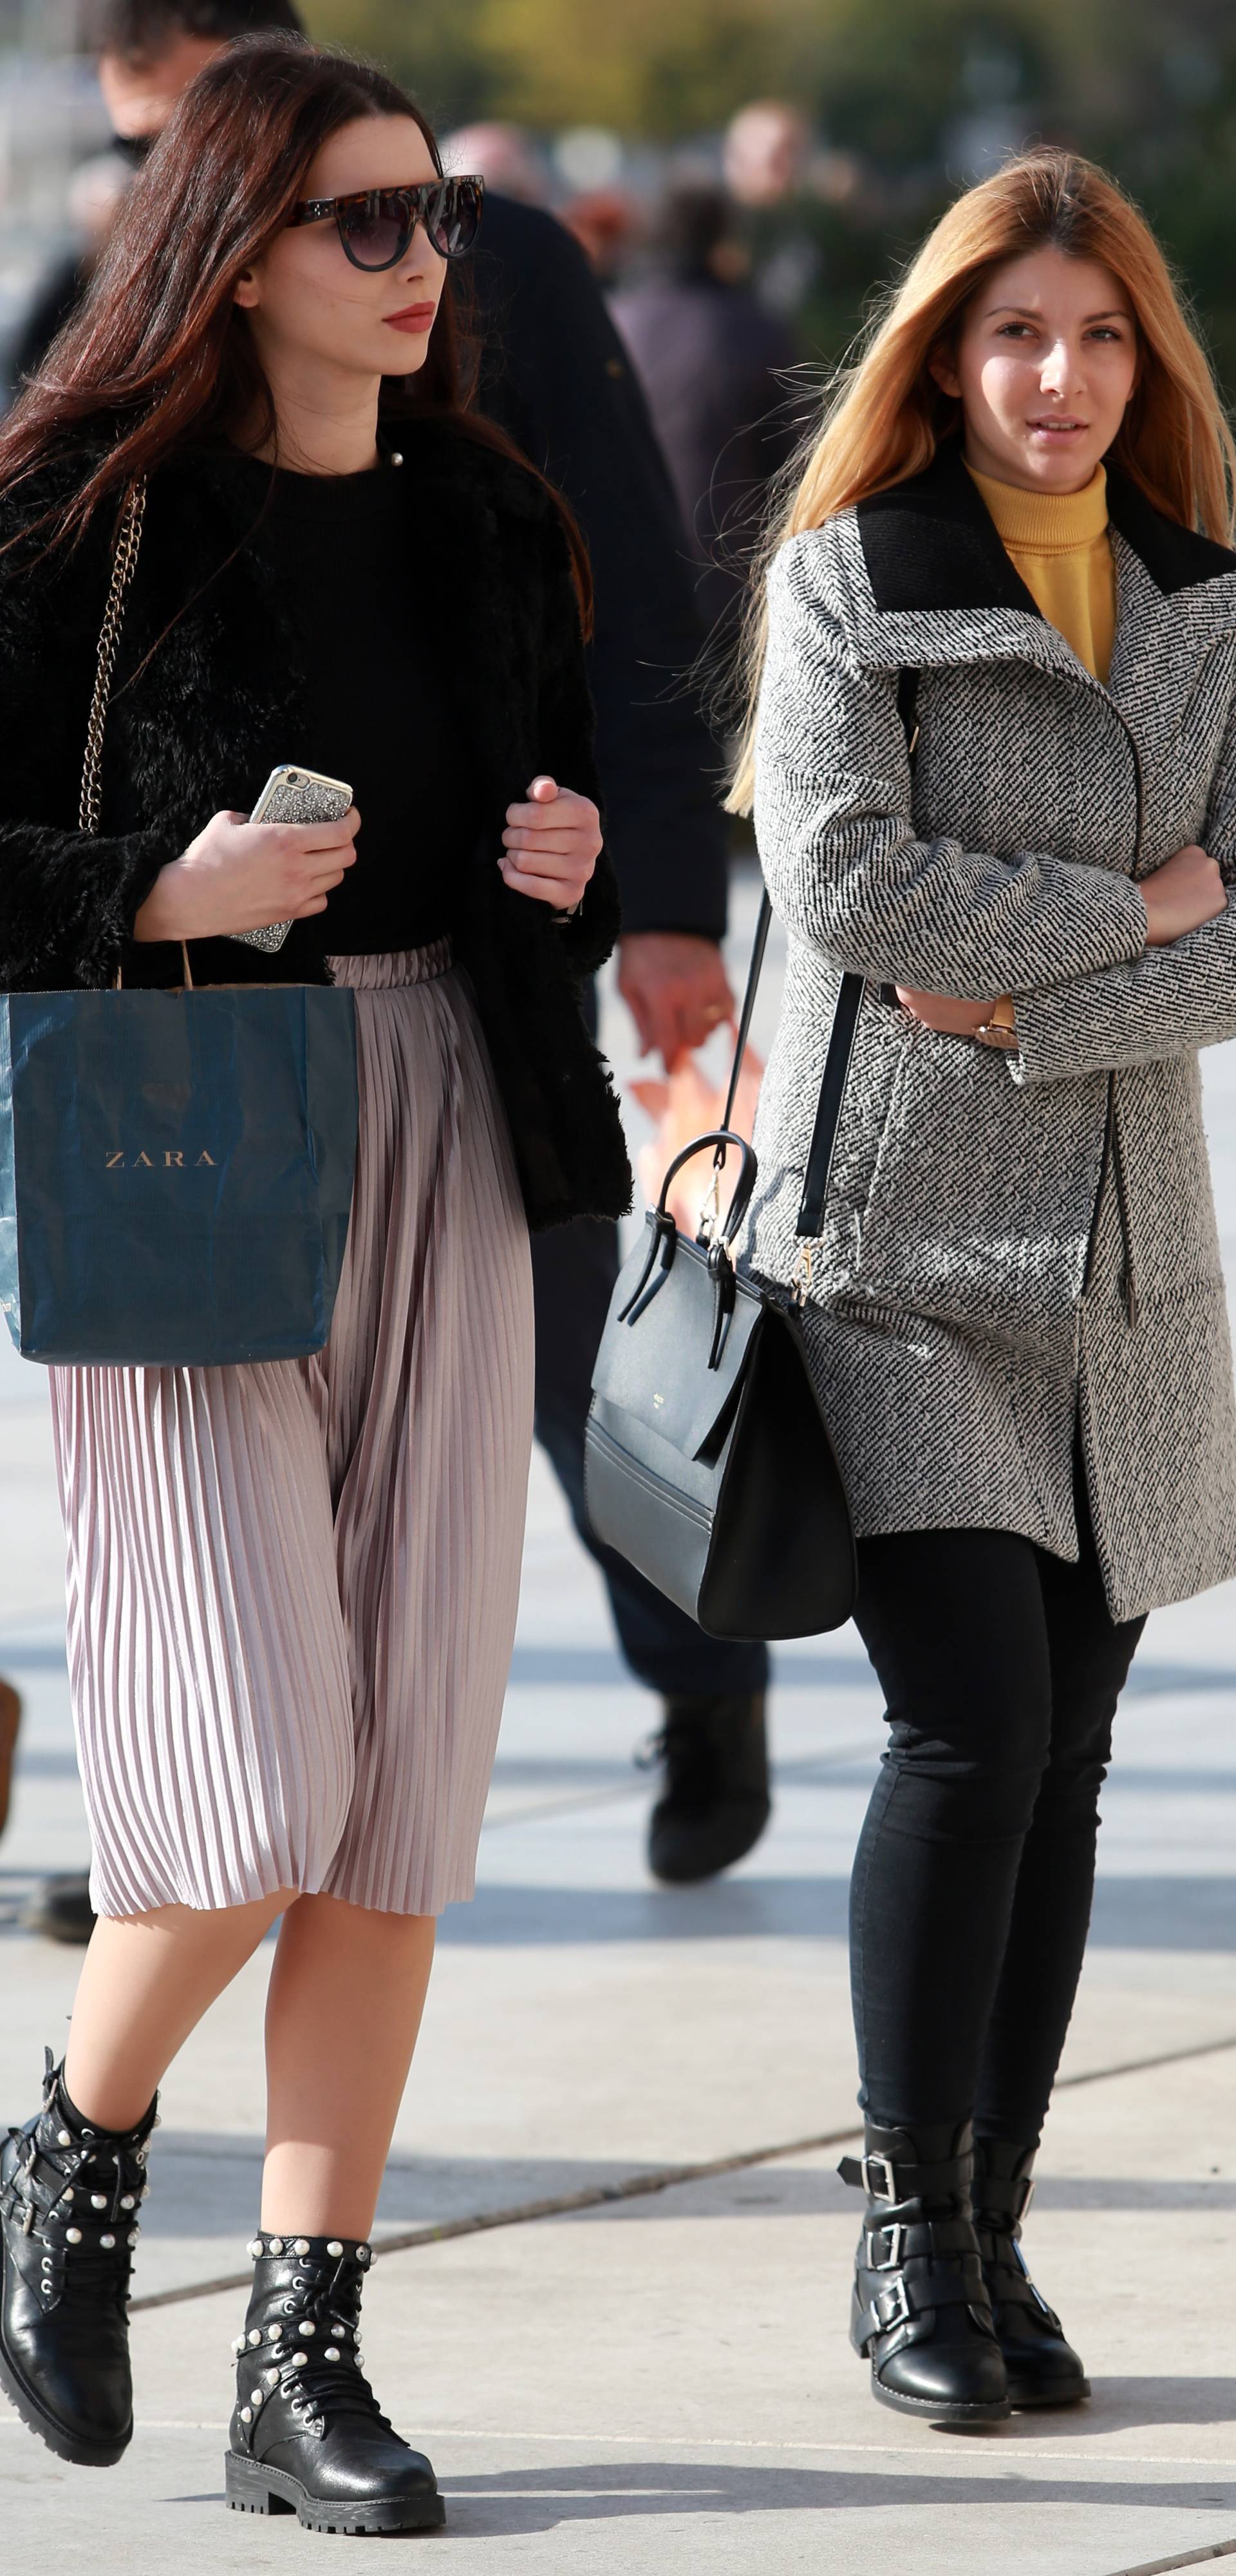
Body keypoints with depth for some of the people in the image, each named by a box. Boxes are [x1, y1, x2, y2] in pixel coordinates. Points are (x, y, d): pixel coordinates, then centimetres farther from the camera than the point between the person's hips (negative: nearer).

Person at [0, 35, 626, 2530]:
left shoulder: (488, 523, 11)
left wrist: (573, 875, 0)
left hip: (442, 1142, 5)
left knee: (404, 1785, 1)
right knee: (259, 1786, -13)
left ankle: (303, 2357, 7)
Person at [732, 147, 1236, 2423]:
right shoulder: (848, 576, 0)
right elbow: (843, 876, -13)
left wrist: (1029, 1009, -11)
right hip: (899, 1235, -4)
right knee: (973, 1722, -13)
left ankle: (989, 2233, 13)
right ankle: (903, 2226, -2)